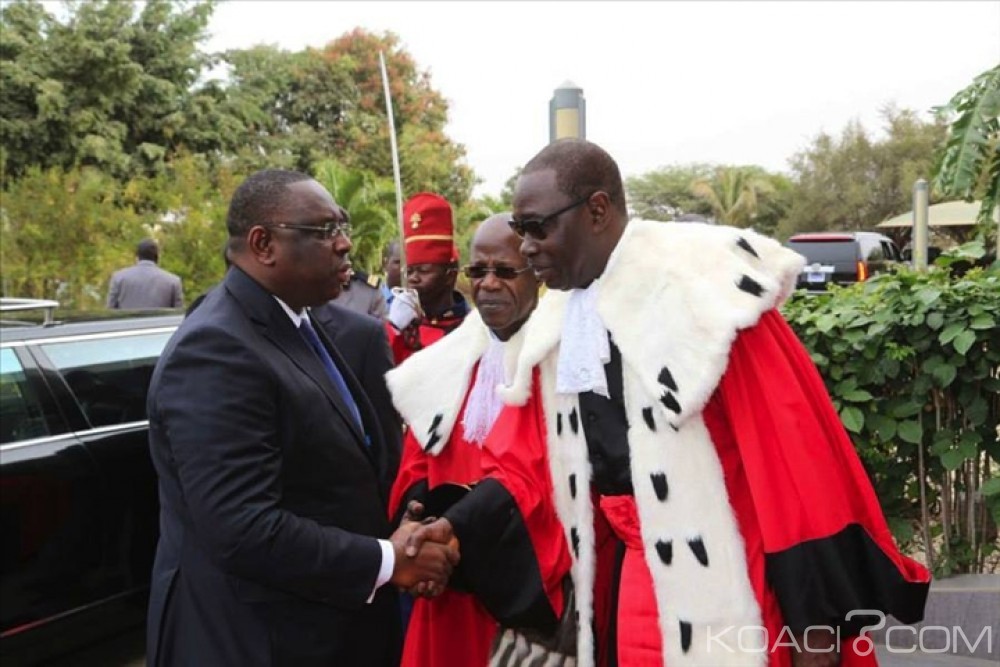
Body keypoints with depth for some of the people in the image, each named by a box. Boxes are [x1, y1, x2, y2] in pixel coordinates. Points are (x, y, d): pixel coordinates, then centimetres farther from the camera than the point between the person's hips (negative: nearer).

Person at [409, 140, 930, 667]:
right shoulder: (554, 327, 5)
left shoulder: (703, 284, -17)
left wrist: (813, 619, -15)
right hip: (624, 583, 7)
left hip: (722, 591, -6)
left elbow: (792, 453, -17)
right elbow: (525, 463, 8)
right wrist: (452, 528, -9)